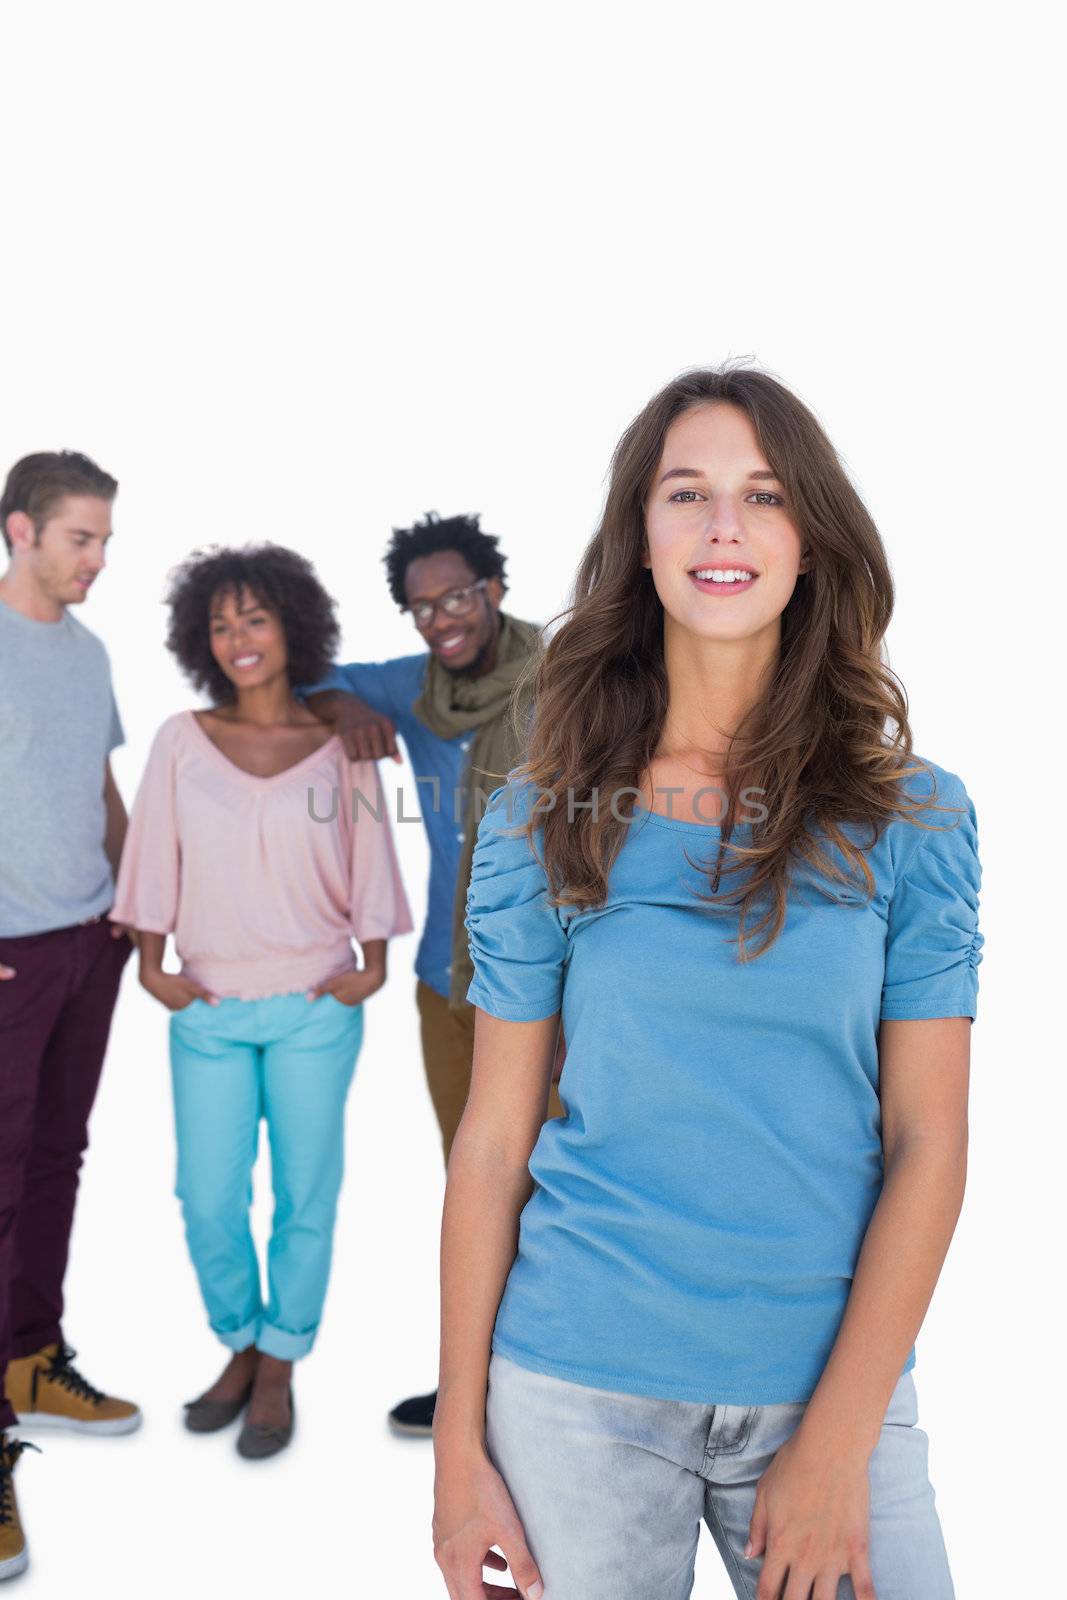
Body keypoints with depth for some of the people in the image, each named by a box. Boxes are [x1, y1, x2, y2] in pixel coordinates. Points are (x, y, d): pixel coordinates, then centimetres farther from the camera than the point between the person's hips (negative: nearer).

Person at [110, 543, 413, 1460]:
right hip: (208, 1009, 1)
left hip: (314, 1009, -1)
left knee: (305, 1195, 6)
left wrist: (373, 964, 0)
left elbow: (369, 864, 4)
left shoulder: (339, 744, -1)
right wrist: (151, 962, 0)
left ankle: (280, 1369, 25)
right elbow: (156, 857, 5)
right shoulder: (182, 741, 2)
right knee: (208, 1201, 4)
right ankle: (240, 1347, 29)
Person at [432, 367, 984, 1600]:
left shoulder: (910, 818, -3)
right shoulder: (542, 824, -2)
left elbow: (926, 1139, -5)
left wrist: (838, 1441, -10)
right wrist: (459, 1440, -2)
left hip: (831, 1385, 0)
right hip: (581, 1391, 0)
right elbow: (493, 1138, -1)